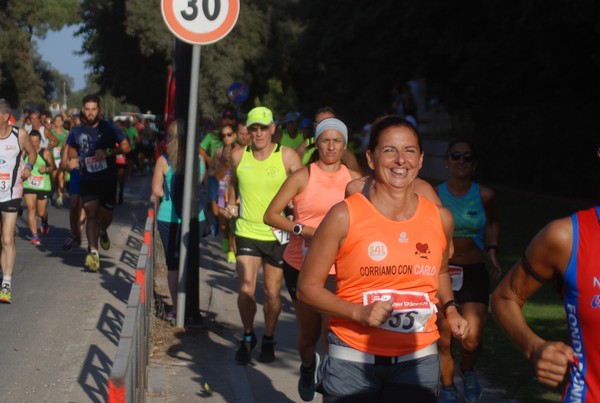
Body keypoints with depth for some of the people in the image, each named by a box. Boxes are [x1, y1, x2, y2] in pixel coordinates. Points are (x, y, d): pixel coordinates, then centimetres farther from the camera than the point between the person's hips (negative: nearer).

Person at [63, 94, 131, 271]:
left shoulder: (109, 128, -5)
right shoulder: (77, 132, 2)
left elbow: (126, 147, -6)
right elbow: (71, 149, 21)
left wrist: (108, 152, -21)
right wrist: (75, 159, -1)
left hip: (108, 179, 0)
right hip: (87, 180, 0)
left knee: (106, 216, 9)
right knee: (91, 215, -11)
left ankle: (102, 232, 45)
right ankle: (93, 252, -13)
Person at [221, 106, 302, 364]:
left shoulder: (287, 156, -6)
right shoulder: (239, 156, 2)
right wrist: (231, 205, 5)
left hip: (277, 234, -1)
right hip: (247, 232, 1)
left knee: (272, 293, 7)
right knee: (246, 289, -7)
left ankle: (268, 340, 28)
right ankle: (248, 337, 18)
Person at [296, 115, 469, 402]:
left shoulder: (440, 218, 2)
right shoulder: (345, 216, -10)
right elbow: (308, 287, -5)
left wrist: (450, 310, 4)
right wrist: (359, 312, -18)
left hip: (418, 360, 3)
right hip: (352, 360, -3)